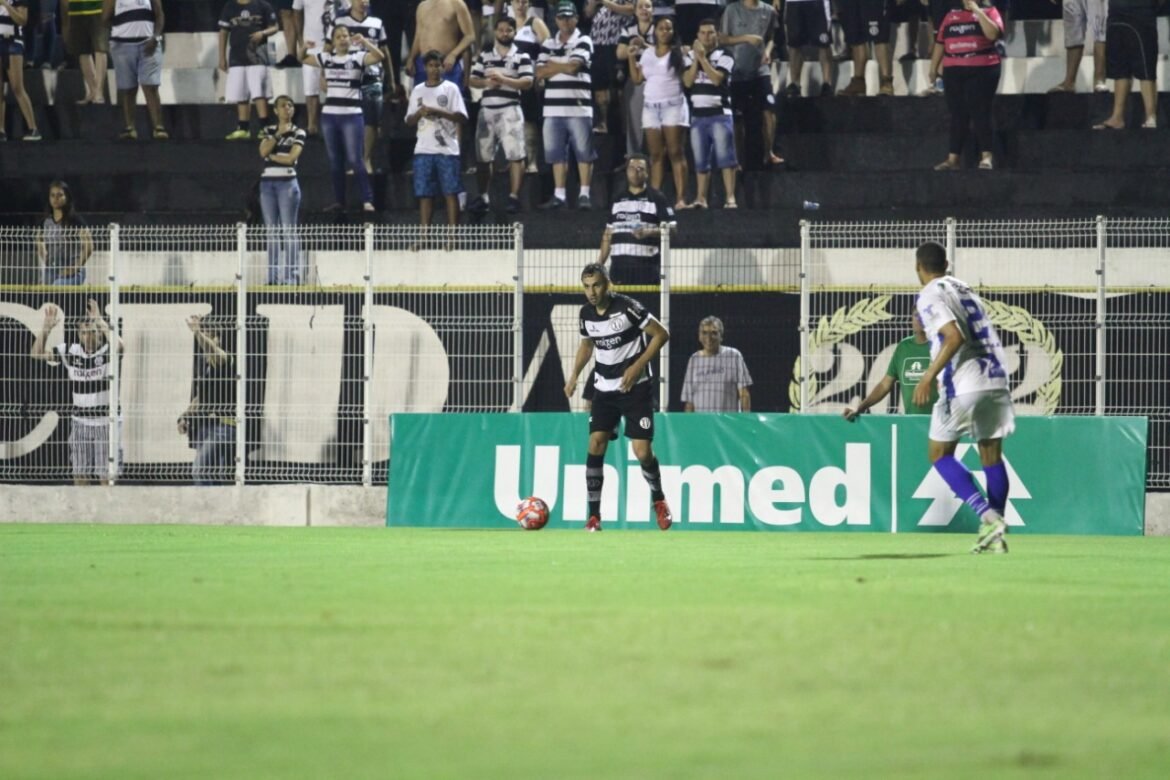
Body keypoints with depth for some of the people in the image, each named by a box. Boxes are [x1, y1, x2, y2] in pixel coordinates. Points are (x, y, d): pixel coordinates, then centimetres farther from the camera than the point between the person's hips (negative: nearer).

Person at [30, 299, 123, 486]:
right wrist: (47, 327, -10)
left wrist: (99, 321, -33)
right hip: (80, 422, 4)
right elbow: (37, 354, 3)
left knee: (106, 474, 0)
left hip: (105, 422, -4)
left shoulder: (107, 350, -10)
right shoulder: (70, 351, 1)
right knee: (80, 474, 8)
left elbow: (119, 346, -34)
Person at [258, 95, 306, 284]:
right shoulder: (269, 131, 13)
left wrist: (271, 155, -1)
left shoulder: (298, 133, 3)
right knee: (272, 232, 4)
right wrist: (279, 134, -6)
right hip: (268, 181, 4)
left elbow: (292, 157, -10)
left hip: (287, 182, -4)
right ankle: (273, 275, 5)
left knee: (289, 231, -7)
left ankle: (292, 275, -9)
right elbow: (263, 151, -4)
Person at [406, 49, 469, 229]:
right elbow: (409, 120, 14)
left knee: (451, 193, -5)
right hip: (424, 149, 3)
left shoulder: (450, 89, 3)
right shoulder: (418, 91, 14)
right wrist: (419, 113, -7)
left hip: (447, 149, -3)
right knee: (425, 194, 2)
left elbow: (461, 117, -5)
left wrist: (438, 112, -16)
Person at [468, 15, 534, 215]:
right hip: (487, 110, 4)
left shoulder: (521, 57, 2)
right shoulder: (484, 56, 14)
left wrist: (503, 79, -16)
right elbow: (473, 80, 12)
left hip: (509, 110, -4)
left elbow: (527, 83, -8)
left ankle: (514, 197, -16)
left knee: (515, 155, -13)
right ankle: (483, 197, 17)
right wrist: (486, 82, -9)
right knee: (483, 157, 7)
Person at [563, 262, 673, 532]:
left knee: (642, 452, -10)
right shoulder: (586, 313, 1)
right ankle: (594, 516, -3)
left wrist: (637, 367, -18)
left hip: (635, 386, -5)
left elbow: (661, 334, -12)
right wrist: (574, 375, 8)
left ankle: (659, 500, 20)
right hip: (604, 387, 5)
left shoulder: (627, 307, -17)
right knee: (596, 445, -9)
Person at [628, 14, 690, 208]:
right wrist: (632, 58, 7)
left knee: (676, 153, -8)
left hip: (673, 106, -4)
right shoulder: (647, 54, 13)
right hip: (650, 107, 4)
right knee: (655, 155, 3)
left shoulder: (679, 54, 1)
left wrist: (695, 59, -16)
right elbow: (637, 79, 13)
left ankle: (681, 198, -13)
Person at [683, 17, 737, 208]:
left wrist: (703, 57, -13)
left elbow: (716, 78, -15)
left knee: (725, 157, -11)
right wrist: (696, 59, -6)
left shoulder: (724, 56, -2)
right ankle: (701, 198, 9)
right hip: (698, 115, 5)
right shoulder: (691, 56, 14)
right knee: (700, 160, 6)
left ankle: (730, 198, -15)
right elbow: (687, 81, 3)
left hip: (719, 114, -5)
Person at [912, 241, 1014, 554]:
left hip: (964, 385, -7)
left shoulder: (930, 296, -5)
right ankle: (994, 536, 8)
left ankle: (988, 515, -10)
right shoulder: (964, 289, 19)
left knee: (939, 453, 6)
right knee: (991, 455, 11)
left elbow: (954, 337, -18)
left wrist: (929, 376, -16)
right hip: (996, 380, 7)